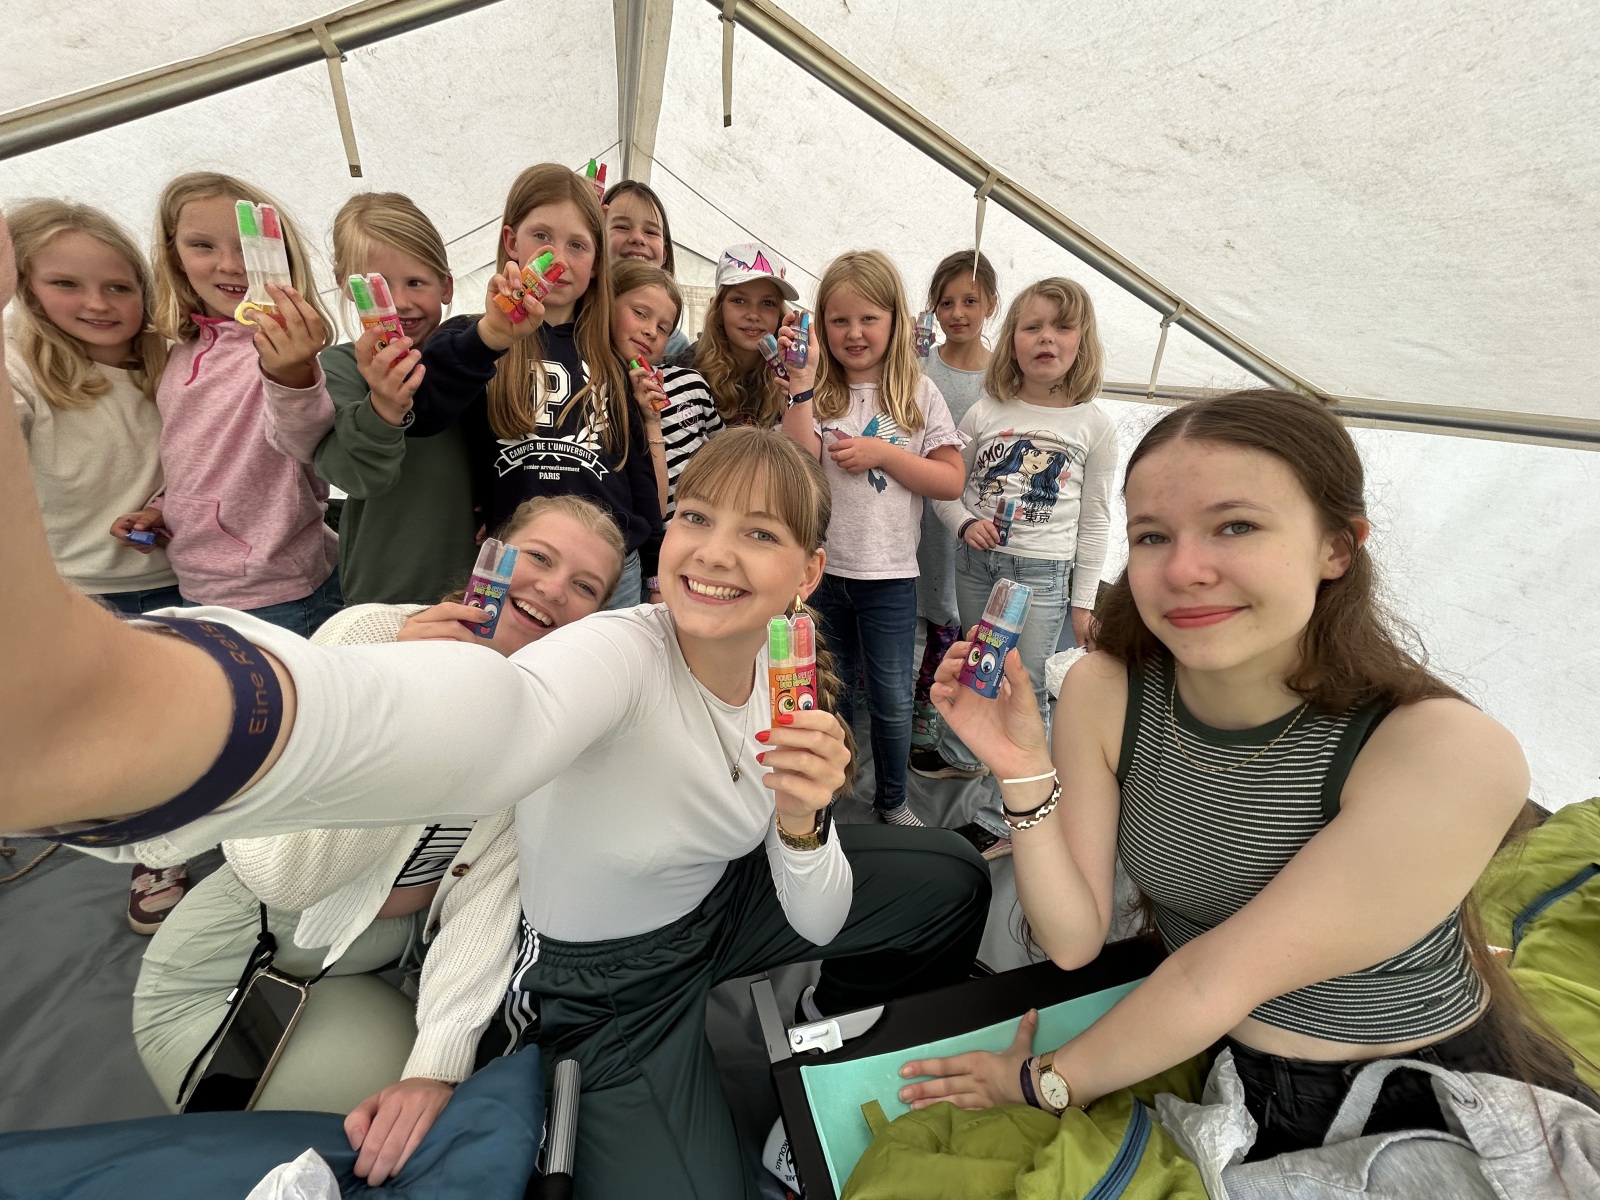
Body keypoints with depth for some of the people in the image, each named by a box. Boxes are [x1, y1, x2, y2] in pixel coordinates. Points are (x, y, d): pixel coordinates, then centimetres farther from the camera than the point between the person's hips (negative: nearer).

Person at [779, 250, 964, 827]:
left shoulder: (918, 394, 0)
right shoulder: (816, 393, 0)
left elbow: (951, 482, -4)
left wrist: (883, 453, -13)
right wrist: (802, 384, -21)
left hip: (889, 573, -1)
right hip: (821, 567, 1)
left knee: (893, 698, 7)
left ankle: (892, 800, 31)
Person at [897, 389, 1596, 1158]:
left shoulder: (1450, 758, -26)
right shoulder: (1104, 692, -16)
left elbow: (1217, 977, -23)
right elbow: (1074, 941, -13)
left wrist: (1045, 1081, -13)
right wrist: (1025, 776, -28)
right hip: (1186, 1062, 2)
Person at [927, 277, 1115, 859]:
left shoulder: (1096, 425, -1)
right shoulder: (985, 412, 1)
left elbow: (1095, 519, 2)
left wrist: (1083, 599, 0)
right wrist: (965, 524, -13)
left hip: (1042, 572, -2)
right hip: (975, 562, 3)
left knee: (1025, 691, 1)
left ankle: (1006, 818, 14)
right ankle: (963, 751, 46)